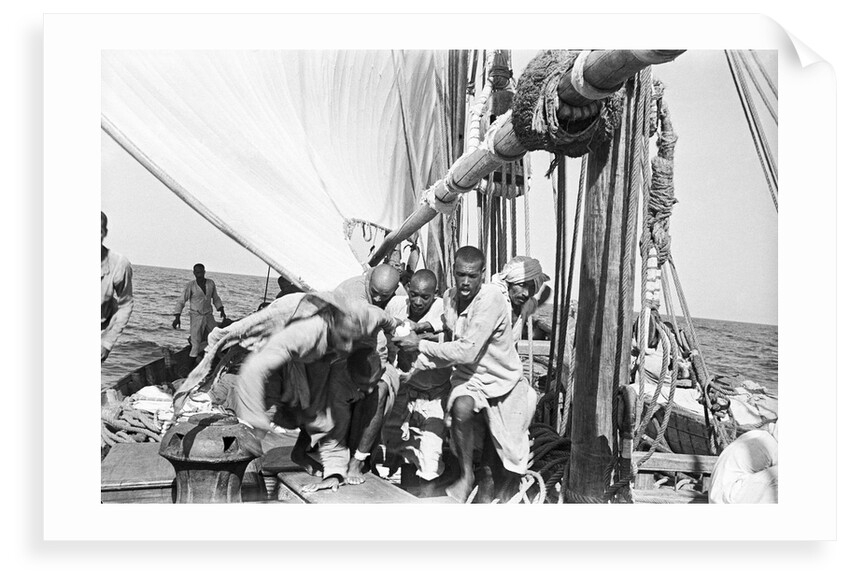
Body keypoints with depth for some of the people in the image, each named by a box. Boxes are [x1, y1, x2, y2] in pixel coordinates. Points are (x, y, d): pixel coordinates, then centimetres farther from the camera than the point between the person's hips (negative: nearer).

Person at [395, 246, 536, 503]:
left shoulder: (491, 299, -26)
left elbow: (467, 351, -30)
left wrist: (421, 344, -23)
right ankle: (466, 475, -9)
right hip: (469, 376, 3)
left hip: (502, 381, -3)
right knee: (461, 408, -30)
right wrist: (416, 363, -8)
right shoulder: (449, 297, -4)